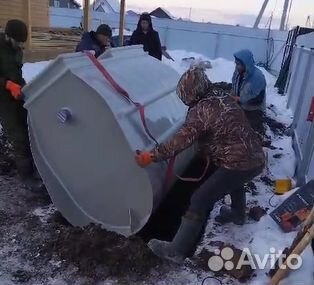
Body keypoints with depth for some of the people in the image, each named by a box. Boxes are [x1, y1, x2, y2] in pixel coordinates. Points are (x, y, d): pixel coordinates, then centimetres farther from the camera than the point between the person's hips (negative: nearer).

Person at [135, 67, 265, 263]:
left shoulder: (200, 111, -15)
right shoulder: (225, 98, 10)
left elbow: (181, 141, -21)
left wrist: (151, 156, -16)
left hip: (239, 164, -9)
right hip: (257, 159, 9)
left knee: (200, 201, -5)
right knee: (234, 181, 39)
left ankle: (177, 251, 3)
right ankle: (238, 214, 61)